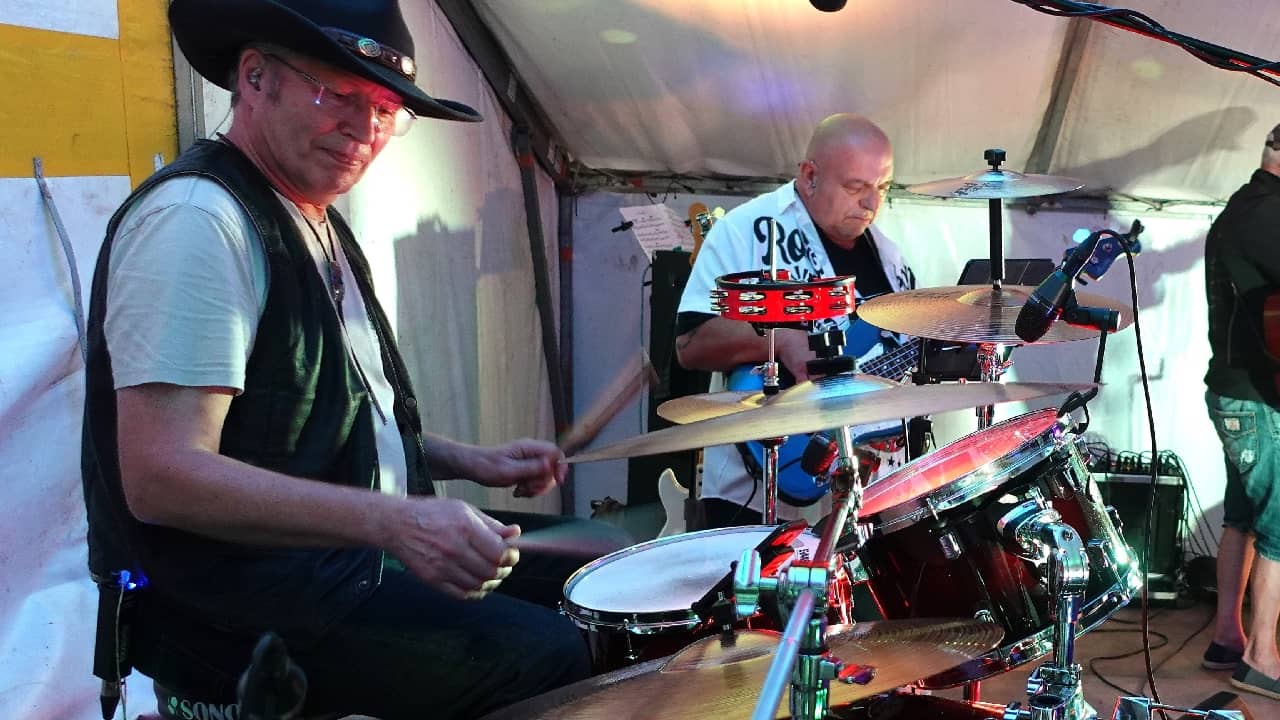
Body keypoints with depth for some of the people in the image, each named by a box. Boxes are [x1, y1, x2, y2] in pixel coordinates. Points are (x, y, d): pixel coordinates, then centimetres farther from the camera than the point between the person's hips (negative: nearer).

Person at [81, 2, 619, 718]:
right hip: (242, 601, -10)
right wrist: (396, 521, -32)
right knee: (560, 657, -16)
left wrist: (469, 460, 9)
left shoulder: (319, 225, 14)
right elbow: (162, 476, -26)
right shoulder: (196, 217, -19)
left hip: (352, 549, 10)